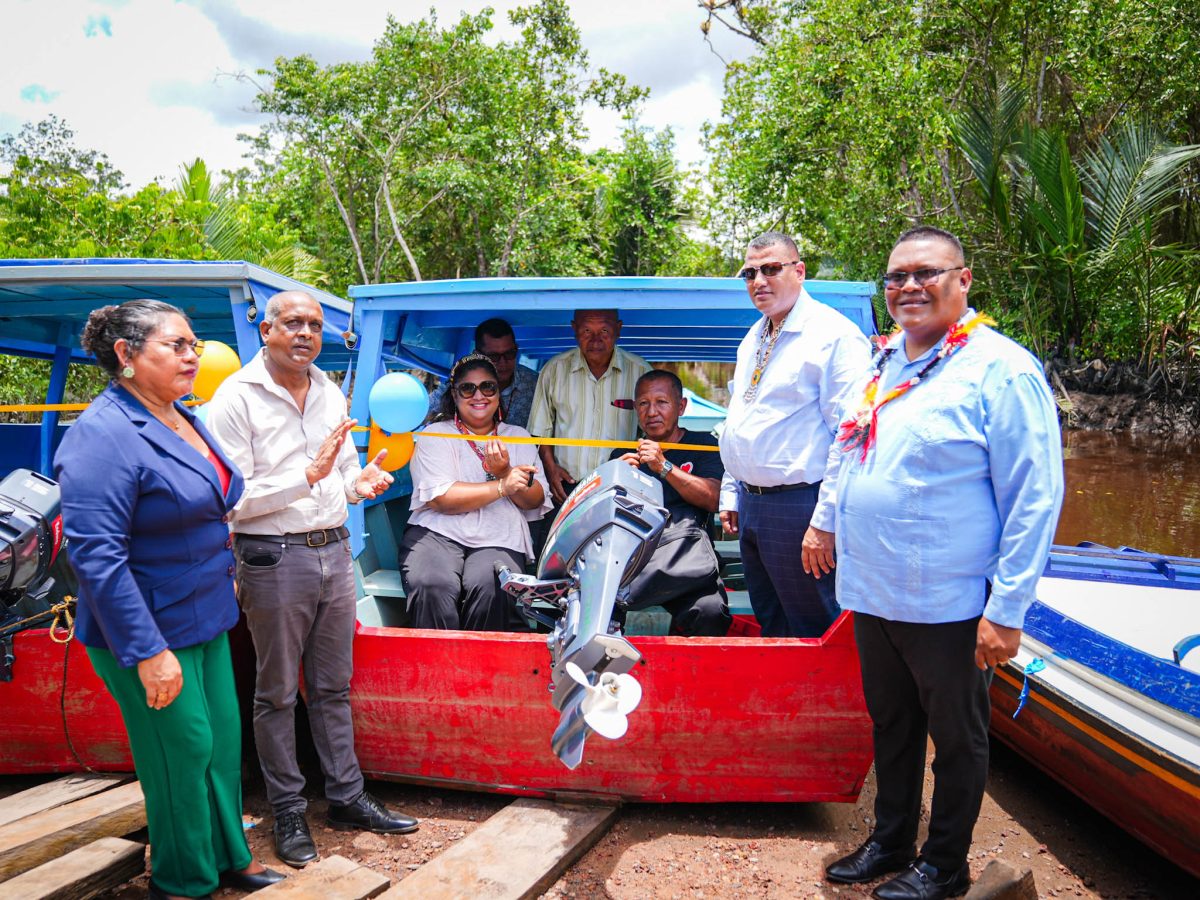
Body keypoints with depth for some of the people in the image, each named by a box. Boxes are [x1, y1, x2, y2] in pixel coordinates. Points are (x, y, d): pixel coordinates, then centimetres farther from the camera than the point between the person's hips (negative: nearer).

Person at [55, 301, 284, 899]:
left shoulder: (182, 420, 7)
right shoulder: (104, 434, -21)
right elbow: (95, 555, -25)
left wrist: (222, 581, 20)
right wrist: (148, 651, -25)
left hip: (206, 617, 8)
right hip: (153, 630, -8)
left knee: (223, 739, 16)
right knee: (185, 750, 5)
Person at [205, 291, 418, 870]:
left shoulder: (330, 392, 10)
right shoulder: (237, 398, -10)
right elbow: (232, 497, -16)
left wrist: (361, 482, -4)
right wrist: (309, 475, -24)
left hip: (334, 551, 6)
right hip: (274, 558, -6)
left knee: (333, 687, 16)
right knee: (277, 693, 9)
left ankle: (347, 798, 29)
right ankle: (287, 811, 24)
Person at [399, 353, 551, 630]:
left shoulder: (518, 437, 21)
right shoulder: (435, 435, 11)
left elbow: (536, 502, 11)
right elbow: (440, 498, -6)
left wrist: (505, 471, -8)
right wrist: (502, 486, -11)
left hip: (499, 542, 2)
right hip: (437, 533, -1)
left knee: (489, 588, -31)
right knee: (432, 586, -33)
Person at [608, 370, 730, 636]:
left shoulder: (703, 446, 18)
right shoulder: (622, 455, 24)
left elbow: (713, 499, 1)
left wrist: (664, 467, -6)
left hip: (685, 548, -1)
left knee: (709, 610, -36)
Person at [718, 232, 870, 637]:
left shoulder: (834, 335, -12)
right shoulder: (751, 341, 16)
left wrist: (825, 522, -21)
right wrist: (731, 495, 19)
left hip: (799, 507, -9)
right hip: (749, 505, 9)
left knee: (812, 635, 2)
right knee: (771, 630, 19)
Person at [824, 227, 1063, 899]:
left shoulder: (1002, 369, -14)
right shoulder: (884, 364, 8)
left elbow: (1036, 499, -16)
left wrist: (1007, 610, -17)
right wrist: (827, 526, 16)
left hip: (948, 608, -7)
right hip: (873, 595, 7)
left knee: (956, 739, 13)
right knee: (891, 727, 21)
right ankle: (891, 842, 40)